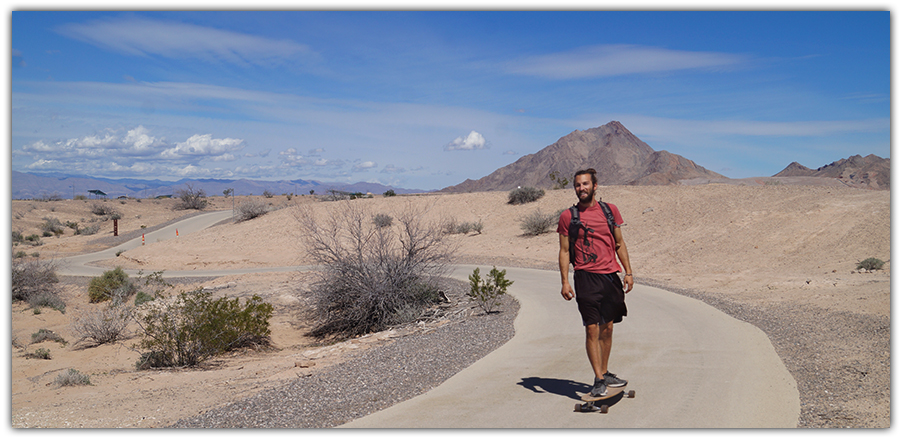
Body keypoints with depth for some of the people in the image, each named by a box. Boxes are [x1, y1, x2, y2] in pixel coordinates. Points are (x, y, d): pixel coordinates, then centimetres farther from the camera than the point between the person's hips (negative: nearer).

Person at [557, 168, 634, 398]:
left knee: (607, 327, 11)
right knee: (592, 329, -6)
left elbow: (619, 243, 14)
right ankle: (598, 379, 2)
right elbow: (564, 251, 3)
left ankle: (605, 373, 25)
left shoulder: (610, 210, 9)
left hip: (611, 276, 3)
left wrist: (628, 272, 6)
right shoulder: (568, 216, 1)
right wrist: (565, 281, -6)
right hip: (586, 277, -3)